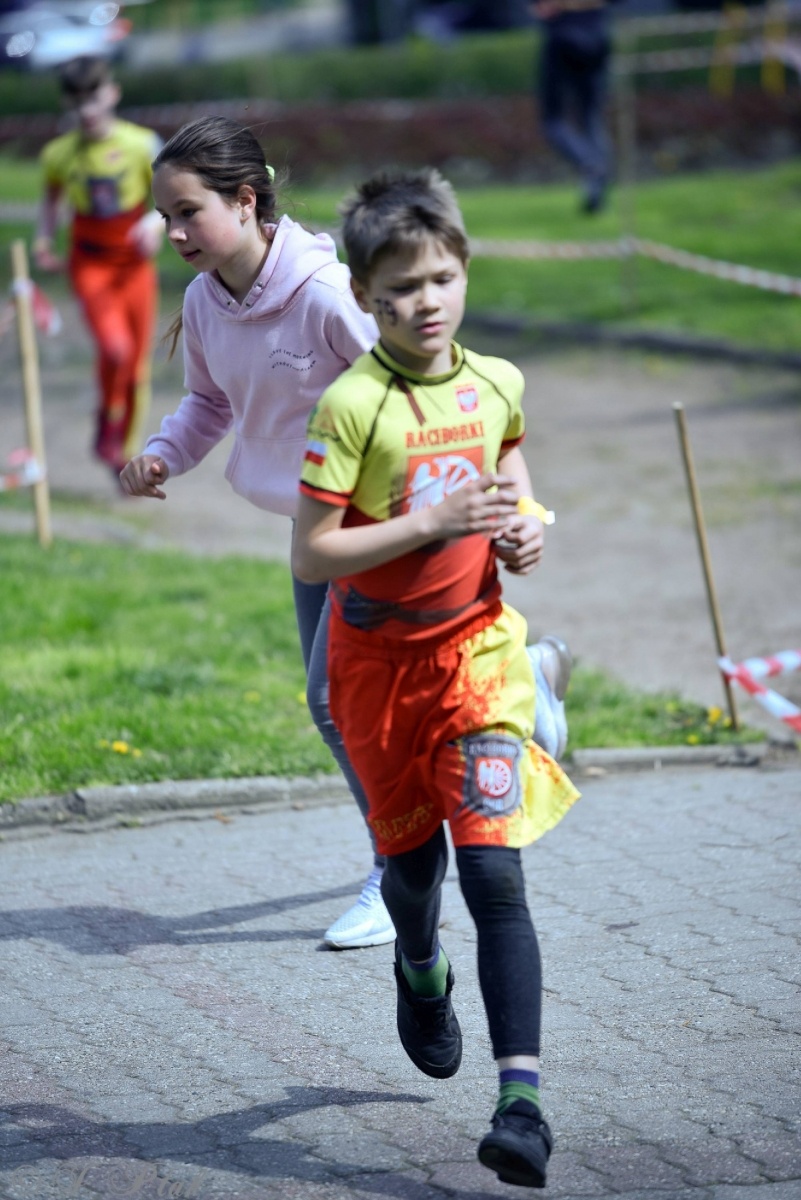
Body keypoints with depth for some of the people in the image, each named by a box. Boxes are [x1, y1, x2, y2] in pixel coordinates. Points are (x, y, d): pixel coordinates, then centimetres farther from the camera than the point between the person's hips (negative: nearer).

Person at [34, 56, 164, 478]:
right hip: (90, 264, -1)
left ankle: (126, 454, 26)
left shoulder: (142, 145, -11)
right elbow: (51, 197, 13)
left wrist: (156, 220, -24)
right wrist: (44, 239, -1)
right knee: (115, 347, -24)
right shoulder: (59, 154, -6)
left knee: (137, 365, 7)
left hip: (135, 263, 1)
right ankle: (108, 424, 3)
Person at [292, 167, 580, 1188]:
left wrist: (523, 519, 2)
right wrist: (433, 523, -24)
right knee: (411, 858, 17)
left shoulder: (495, 385, -1)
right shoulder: (352, 406, -16)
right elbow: (309, 555, -18)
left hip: (478, 647, 1)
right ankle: (421, 976, 53)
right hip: (379, 656, -1)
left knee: (493, 868, -12)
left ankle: (521, 1100, -17)